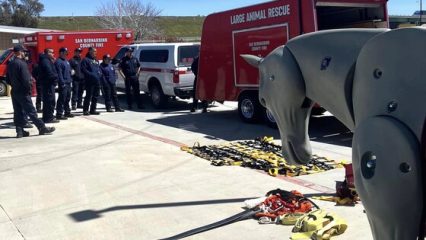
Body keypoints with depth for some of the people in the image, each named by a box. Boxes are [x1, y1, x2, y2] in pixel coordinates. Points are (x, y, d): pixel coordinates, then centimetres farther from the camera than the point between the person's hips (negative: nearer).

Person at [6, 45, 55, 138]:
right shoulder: (22, 63, -16)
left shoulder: (10, 64, 11)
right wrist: (29, 89, -10)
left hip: (14, 92, 8)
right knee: (31, 111, -3)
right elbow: (25, 79, -21)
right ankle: (42, 128, 3)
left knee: (18, 112, 9)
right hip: (23, 92, -8)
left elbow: (8, 78, 16)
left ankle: (19, 131, 10)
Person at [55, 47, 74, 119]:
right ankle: (59, 114, -6)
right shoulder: (58, 62, -11)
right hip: (63, 83, -9)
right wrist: (62, 83, -20)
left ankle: (67, 112, 25)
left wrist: (70, 80, 16)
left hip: (68, 83, 9)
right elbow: (59, 73, -17)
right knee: (62, 99, -8)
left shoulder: (66, 61, 18)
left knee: (67, 98, 15)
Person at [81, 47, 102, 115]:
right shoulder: (86, 60, -4)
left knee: (95, 96, 10)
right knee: (88, 96, -6)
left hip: (97, 81, 8)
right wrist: (91, 75, -19)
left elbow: (99, 68, 26)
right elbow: (83, 70, -13)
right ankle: (85, 110, 1)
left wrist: (100, 73, 4)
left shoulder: (96, 60, 20)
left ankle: (93, 110, 19)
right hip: (90, 81, -8)